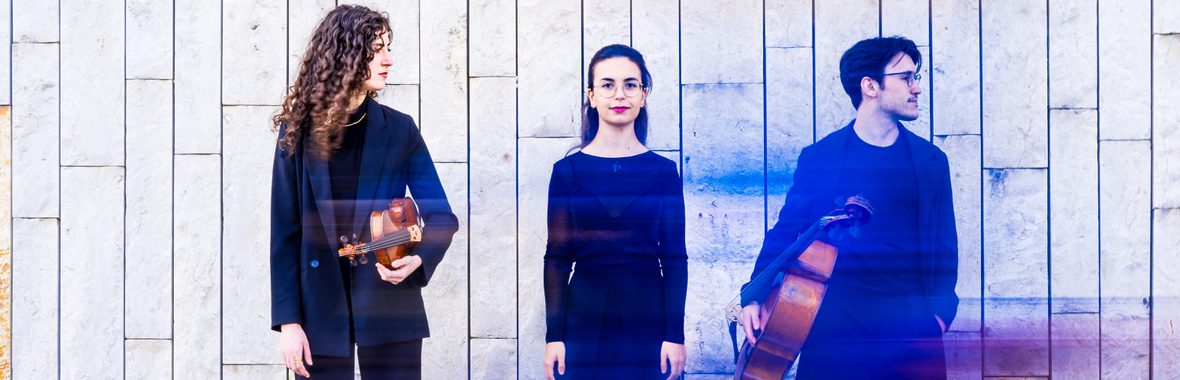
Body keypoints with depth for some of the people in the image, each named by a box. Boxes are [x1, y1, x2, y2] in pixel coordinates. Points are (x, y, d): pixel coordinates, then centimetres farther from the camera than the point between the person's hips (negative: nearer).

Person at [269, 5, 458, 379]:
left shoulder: (399, 129, 2)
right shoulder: (298, 132, -1)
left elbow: (441, 215, 4)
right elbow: (284, 231, -2)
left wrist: (419, 259, -18)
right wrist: (288, 320, -7)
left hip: (388, 305, 1)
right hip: (320, 306, -1)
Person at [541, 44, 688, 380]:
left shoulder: (663, 171, 2)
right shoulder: (567, 170, 1)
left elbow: (674, 258, 2)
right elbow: (557, 257, 2)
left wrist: (675, 334, -4)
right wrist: (553, 335, -3)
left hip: (647, 314, 0)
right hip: (584, 314, 0)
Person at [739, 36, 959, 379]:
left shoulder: (931, 161, 8)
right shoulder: (819, 158, 2)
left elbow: (944, 245, 9)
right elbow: (786, 232, 5)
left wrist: (939, 311, -3)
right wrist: (755, 296, -7)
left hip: (910, 325, 2)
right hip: (836, 323, -1)